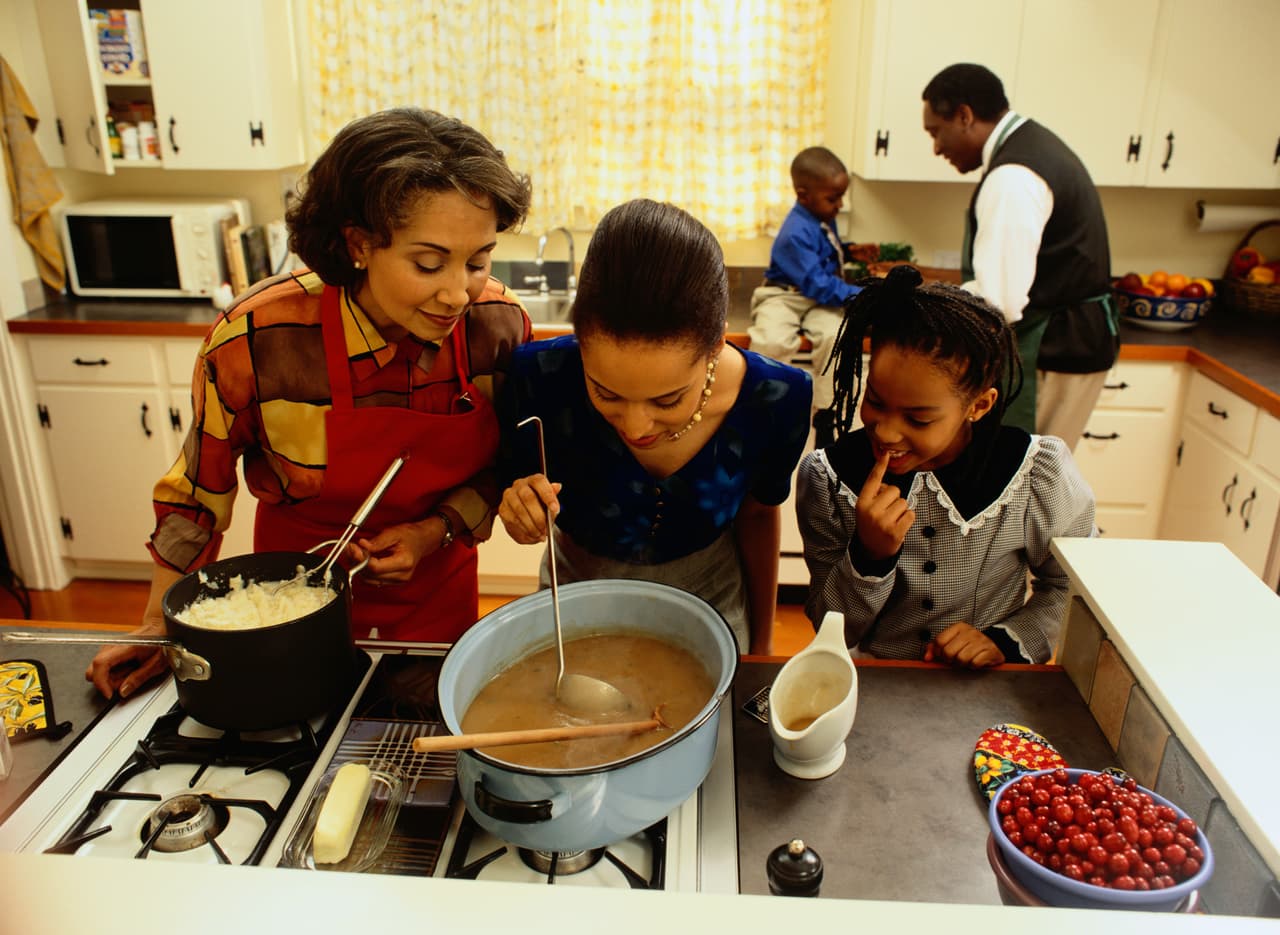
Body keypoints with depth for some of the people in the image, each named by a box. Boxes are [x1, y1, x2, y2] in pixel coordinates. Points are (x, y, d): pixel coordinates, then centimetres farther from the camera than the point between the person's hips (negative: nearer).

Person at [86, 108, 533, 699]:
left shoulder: (499, 325, -22)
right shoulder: (257, 338, -28)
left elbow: (504, 467, -4)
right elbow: (200, 485, -10)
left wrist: (438, 530, -21)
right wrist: (160, 624, -4)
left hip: (439, 600, 2)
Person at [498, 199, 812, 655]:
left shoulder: (774, 400, -27)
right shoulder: (541, 378, -30)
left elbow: (756, 514, -7)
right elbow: (515, 483, -11)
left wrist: (762, 642, 5)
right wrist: (524, 517, -34)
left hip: (710, 607, 0)